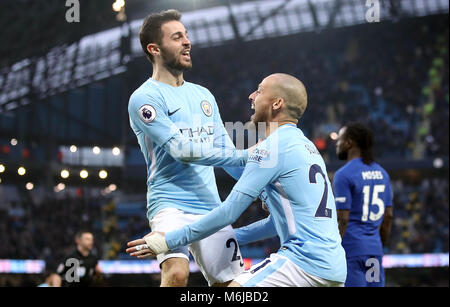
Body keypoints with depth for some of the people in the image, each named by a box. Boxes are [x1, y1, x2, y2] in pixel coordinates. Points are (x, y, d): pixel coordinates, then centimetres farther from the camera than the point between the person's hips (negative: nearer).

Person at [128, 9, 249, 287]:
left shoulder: (203, 95, 18)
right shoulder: (145, 98, -5)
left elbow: (226, 152, 21)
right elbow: (181, 150, -15)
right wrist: (245, 156, -16)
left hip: (211, 207, 7)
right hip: (170, 204, -7)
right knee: (177, 273, -29)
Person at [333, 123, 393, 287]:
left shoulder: (343, 175, -11)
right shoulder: (381, 173, 12)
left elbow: (342, 219, -16)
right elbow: (388, 215, 15)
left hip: (351, 249, -7)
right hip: (374, 247, 7)